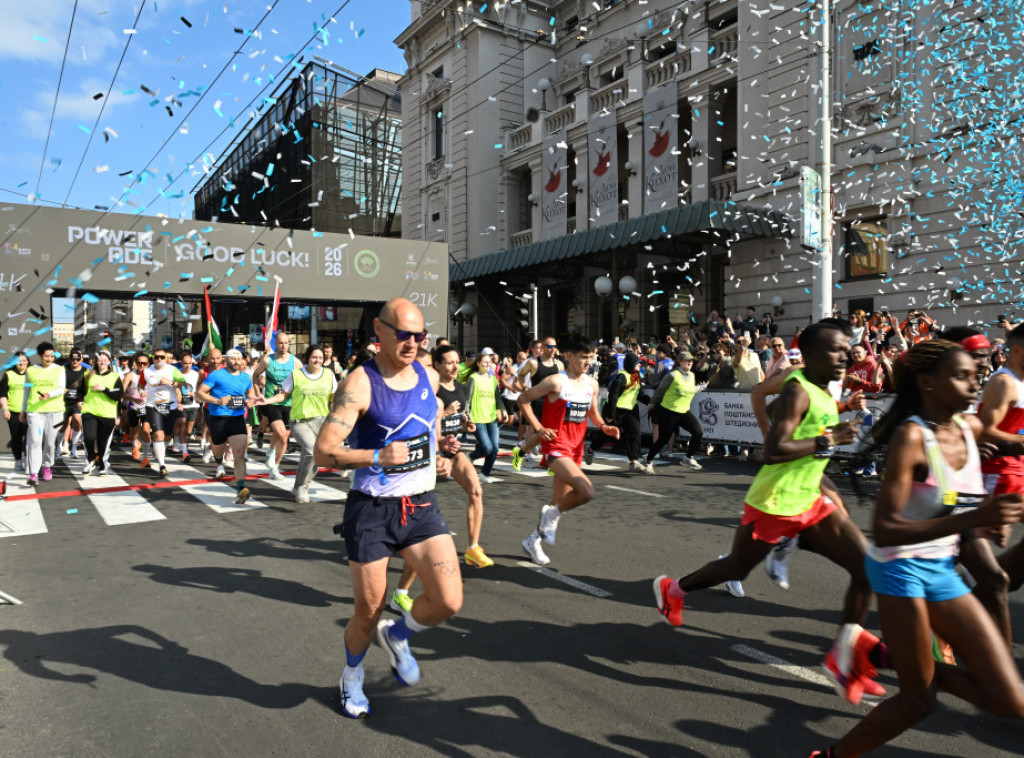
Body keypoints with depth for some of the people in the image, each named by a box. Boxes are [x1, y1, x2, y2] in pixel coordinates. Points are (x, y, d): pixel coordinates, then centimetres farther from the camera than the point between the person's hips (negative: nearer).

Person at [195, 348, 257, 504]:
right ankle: (219, 464, 58)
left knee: (239, 454, -15)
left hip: (237, 419, 1)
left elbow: (251, 393, 28)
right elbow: (199, 393, -6)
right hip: (218, 419, -1)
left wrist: (250, 401, 5)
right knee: (218, 449, 21)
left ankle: (241, 488, -23)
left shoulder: (246, 378, 10)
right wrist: (217, 401, -21)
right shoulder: (216, 375, -4)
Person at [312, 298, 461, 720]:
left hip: (421, 506, 4)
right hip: (372, 511, -4)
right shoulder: (360, 384, -15)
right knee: (368, 612, 9)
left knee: (448, 602, -8)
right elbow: (324, 452, -20)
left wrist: (440, 448, 6)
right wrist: (377, 456, -34)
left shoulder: (428, 376, 3)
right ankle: (352, 677, 43)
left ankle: (397, 635, 26)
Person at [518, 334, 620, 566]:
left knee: (559, 502, 14)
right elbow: (523, 400, -6)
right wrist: (538, 428, -13)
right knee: (587, 491, -24)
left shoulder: (592, 384, 7)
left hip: (576, 448, 7)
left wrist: (604, 427, 3)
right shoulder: (556, 382, -13)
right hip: (556, 447, -7)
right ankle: (551, 515, 2)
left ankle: (533, 540, 34)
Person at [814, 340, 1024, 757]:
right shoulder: (910, 436, -22)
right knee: (919, 700, 2)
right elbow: (883, 531, -28)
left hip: (942, 571, 7)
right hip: (899, 567, -7)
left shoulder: (971, 428, 0)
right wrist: (973, 518, -35)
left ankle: (901, 657, 25)